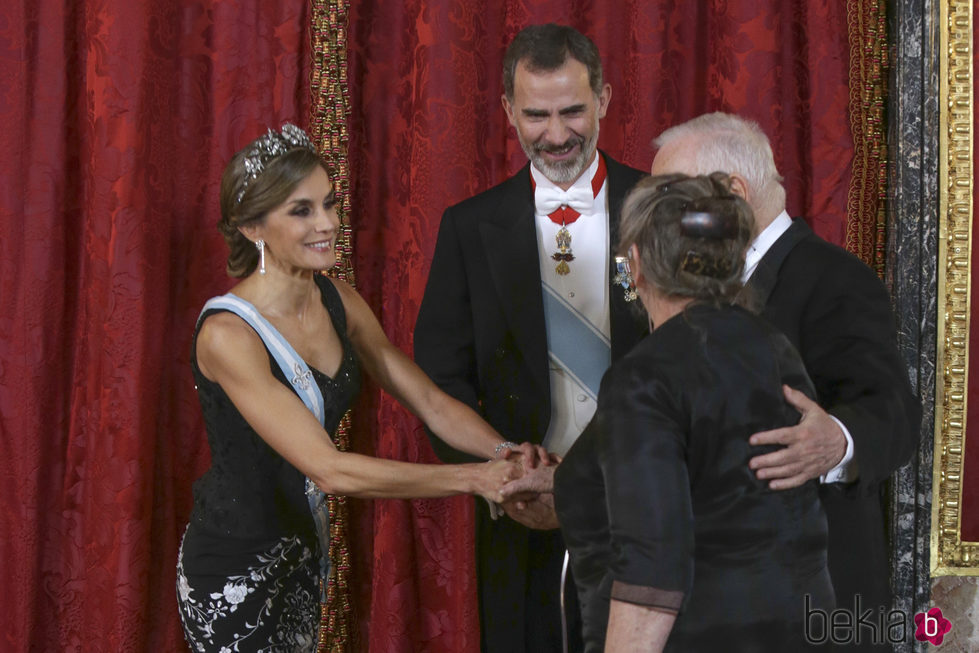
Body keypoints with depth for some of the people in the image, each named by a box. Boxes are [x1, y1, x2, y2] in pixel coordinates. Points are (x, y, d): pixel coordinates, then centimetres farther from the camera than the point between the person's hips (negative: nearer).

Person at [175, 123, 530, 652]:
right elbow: (330, 470, -29)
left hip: (300, 550, 7)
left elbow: (429, 401, 0)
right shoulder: (228, 335, -25)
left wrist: (508, 455, -19)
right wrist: (475, 479, -28)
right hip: (235, 569, -7)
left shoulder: (334, 300, -1)